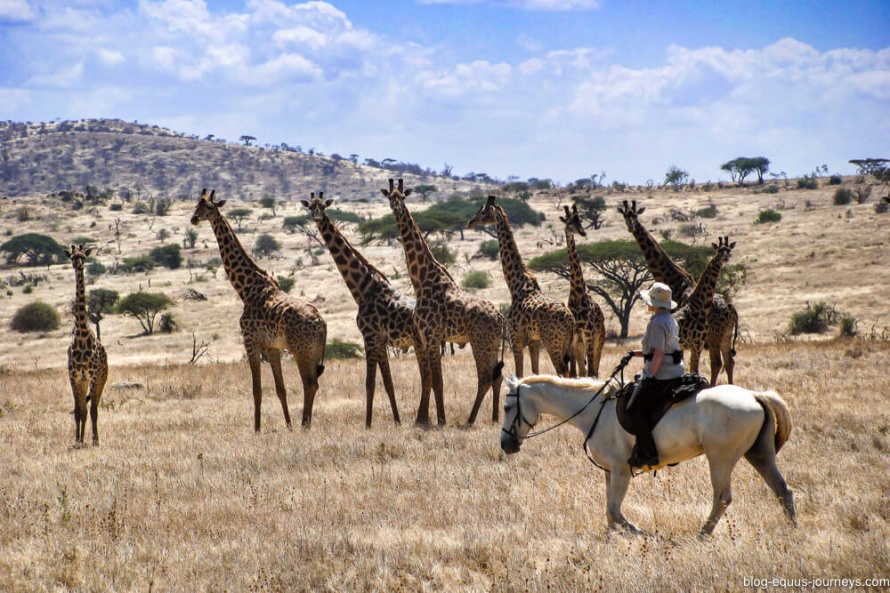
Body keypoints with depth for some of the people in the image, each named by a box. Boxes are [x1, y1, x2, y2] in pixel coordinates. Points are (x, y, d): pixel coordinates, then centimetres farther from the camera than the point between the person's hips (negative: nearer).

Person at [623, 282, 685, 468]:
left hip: (660, 375, -11)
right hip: (675, 373, 11)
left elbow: (658, 353, -21)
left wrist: (650, 376, -20)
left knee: (635, 409, -7)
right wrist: (635, 353, 17)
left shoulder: (657, 323, -16)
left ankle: (647, 453, -11)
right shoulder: (670, 320, 15)